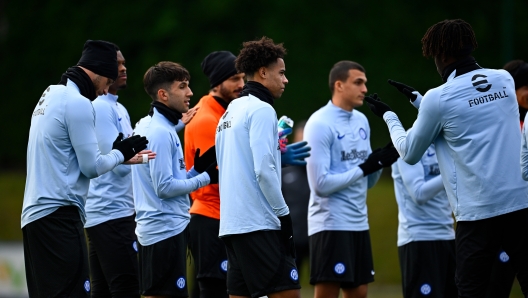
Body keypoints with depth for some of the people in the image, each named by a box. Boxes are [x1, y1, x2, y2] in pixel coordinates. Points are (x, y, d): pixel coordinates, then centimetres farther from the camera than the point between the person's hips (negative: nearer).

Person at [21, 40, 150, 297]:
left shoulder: (50, 96, 17)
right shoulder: (78, 103, -11)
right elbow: (92, 167, -11)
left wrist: (120, 156, 22)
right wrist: (120, 153, 6)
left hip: (35, 214, 9)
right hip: (59, 213, -9)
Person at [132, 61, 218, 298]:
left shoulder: (146, 128, 15)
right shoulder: (161, 133, -14)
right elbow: (164, 187, -19)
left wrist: (197, 168, 7)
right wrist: (205, 178, -9)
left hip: (152, 230, 10)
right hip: (167, 230, -10)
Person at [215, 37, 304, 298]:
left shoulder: (232, 111, 18)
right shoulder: (261, 110, -9)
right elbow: (264, 169, -16)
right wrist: (283, 214, -10)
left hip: (232, 224, 9)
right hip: (259, 225, -9)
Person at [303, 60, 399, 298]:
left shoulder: (362, 121, 12)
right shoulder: (320, 124, -12)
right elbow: (321, 184, -18)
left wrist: (379, 164, -5)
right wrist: (365, 167, -18)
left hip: (359, 223, 8)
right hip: (330, 224, -8)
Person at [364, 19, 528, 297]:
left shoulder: (439, 99, -6)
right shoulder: (504, 80, 9)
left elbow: (410, 153, 7)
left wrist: (388, 116, 23)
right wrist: (418, 100, 32)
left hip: (478, 211, -4)